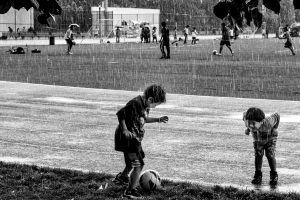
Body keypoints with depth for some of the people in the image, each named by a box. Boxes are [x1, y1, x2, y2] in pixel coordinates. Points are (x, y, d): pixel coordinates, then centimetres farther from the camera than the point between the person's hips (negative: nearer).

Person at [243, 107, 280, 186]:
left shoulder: (268, 123, -45)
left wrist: (274, 129, -15)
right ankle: (258, 175, 9)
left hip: (270, 139, -3)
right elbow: (245, 114, -12)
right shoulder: (248, 123, -36)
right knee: (258, 155, -5)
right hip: (257, 140, 3)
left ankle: (274, 175, 9)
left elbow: (276, 116, -24)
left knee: (270, 155, -8)